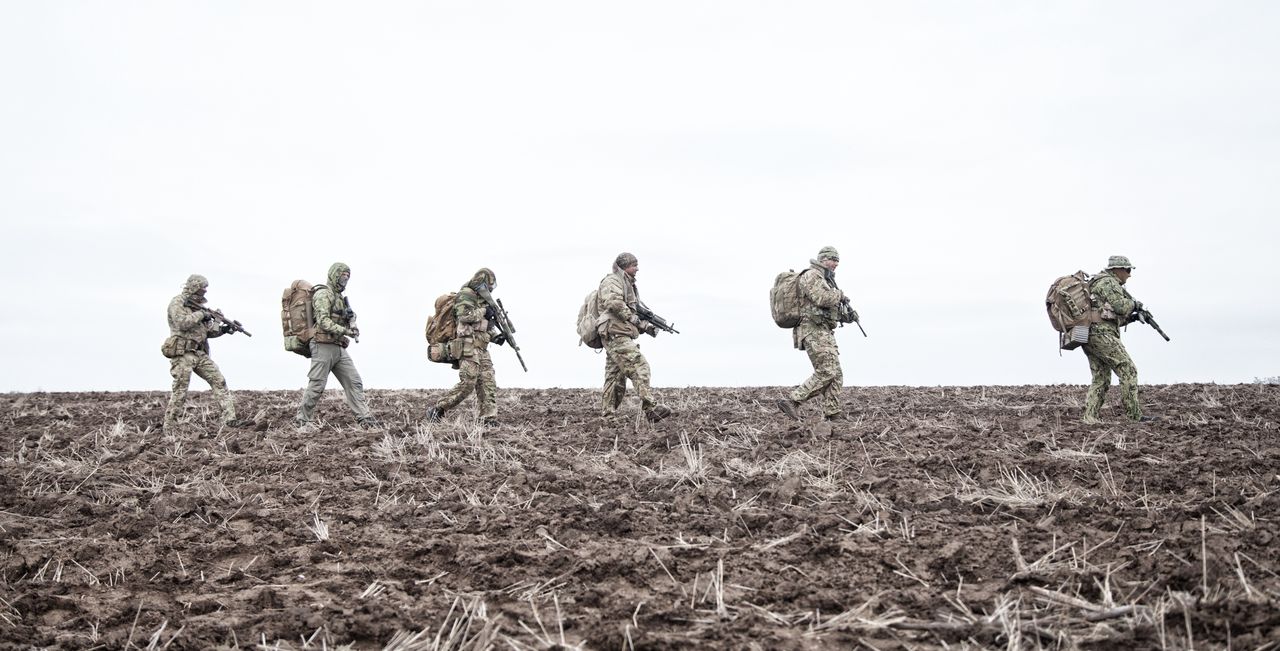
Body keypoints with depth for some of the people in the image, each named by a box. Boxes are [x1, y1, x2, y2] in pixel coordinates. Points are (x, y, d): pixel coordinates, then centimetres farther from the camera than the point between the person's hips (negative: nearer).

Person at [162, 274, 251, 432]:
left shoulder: (198, 305, 18)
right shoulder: (177, 303, -5)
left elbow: (207, 330, 18)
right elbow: (182, 323, -22)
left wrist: (222, 329, 0)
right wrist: (200, 314, -12)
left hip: (200, 354, 8)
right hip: (182, 354, -7)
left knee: (219, 381, -3)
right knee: (180, 391, -4)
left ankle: (230, 419, -7)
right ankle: (169, 428, 6)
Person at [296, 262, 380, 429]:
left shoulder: (339, 297, 19)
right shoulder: (323, 294, -9)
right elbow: (323, 322, -19)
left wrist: (352, 328, 6)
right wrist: (345, 331, -23)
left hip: (339, 348, 9)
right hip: (323, 346, -9)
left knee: (354, 382, 2)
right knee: (316, 386, -3)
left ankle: (365, 419, 2)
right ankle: (303, 421, 7)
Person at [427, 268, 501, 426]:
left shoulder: (481, 299, 24)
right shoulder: (466, 295, -4)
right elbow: (464, 315, -21)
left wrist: (495, 335, 12)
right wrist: (483, 311, -12)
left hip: (481, 349, 10)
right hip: (469, 346, -10)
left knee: (488, 384, 1)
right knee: (467, 383, -13)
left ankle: (489, 419, 0)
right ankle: (437, 411, -5)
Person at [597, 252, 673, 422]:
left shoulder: (628, 285, 27)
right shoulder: (612, 281, -3)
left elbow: (636, 312, 27)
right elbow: (613, 302, -24)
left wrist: (646, 327, 10)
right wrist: (631, 317, -16)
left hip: (622, 337, 10)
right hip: (616, 334, -10)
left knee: (615, 378, 8)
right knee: (639, 367, -20)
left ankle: (607, 416, 10)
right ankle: (651, 409, -28)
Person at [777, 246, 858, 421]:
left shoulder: (825, 280, 25)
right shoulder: (812, 275, -7)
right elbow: (822, 298, -23)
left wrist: (847, 315, 11)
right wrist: (839, 294, -5)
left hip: (824, 333, 10)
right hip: (814, 331, -10)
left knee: (835, 375, 3)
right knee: (826, 373, -16)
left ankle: (833, 415, 0)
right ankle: (791, 401, -14)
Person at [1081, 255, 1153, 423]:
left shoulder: (1098, 283, 26)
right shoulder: (1108, 282, -6)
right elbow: (1121, 306, -17)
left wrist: (1131, 318, 19)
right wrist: (1135, 305, 3)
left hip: (1087, 338, 10)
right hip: (1102, 334, -10)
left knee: (1101, 379, 9)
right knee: (1128, 371, -5)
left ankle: (1089, 417, 0)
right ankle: (1134, 414, -5)